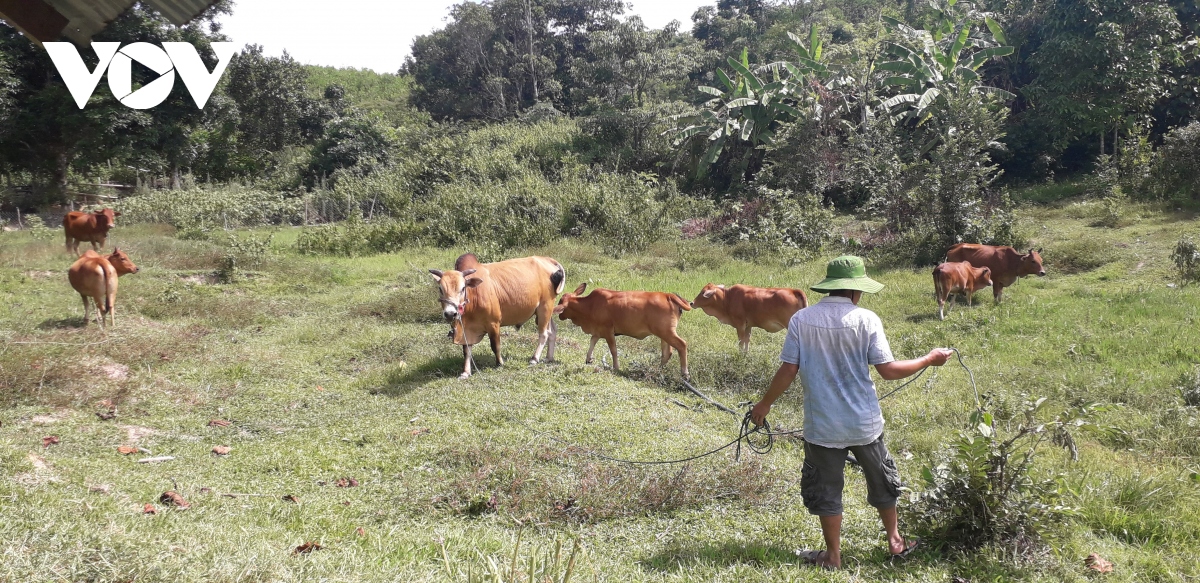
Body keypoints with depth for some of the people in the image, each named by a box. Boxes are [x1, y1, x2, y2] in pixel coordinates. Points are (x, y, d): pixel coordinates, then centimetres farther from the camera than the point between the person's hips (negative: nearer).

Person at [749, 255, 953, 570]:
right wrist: (929, 360, 4)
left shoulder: (801, 319, -7)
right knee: (883, 481, 22)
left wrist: (765, 404, 7)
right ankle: (895, 541, 38)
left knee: (825, 488, 14)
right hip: (864, 422, 1)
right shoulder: (866, 319, -11)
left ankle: (833, 556, 23)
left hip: (822, 425, 0)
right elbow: (888, 370, -11)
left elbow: (788, 370, -7)